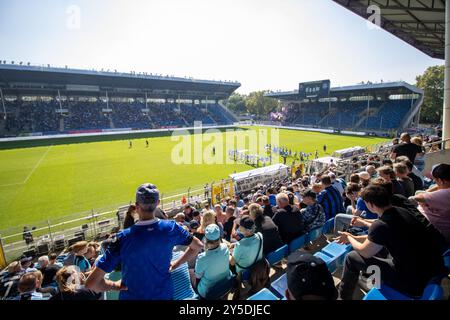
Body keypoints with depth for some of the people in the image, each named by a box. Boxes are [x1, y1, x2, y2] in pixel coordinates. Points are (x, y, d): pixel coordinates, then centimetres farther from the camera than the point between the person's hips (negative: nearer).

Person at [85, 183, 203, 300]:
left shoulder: (123, 238, -27)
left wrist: (114, 285, -6)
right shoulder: (170, 228, -21)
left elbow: (91, 283, -24)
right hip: (164, 294, 1)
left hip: (132, 296, -1)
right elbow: (198, 246, -5)